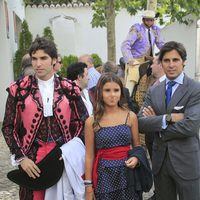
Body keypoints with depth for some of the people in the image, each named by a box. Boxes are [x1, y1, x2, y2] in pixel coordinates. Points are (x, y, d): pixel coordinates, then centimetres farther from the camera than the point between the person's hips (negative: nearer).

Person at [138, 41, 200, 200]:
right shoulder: (153, 91, 6)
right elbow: (140, 123, -5)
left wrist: (156, 123, -10)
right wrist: (168, 118, -19)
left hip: (186, 161, -4)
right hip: (159, 161, 5)